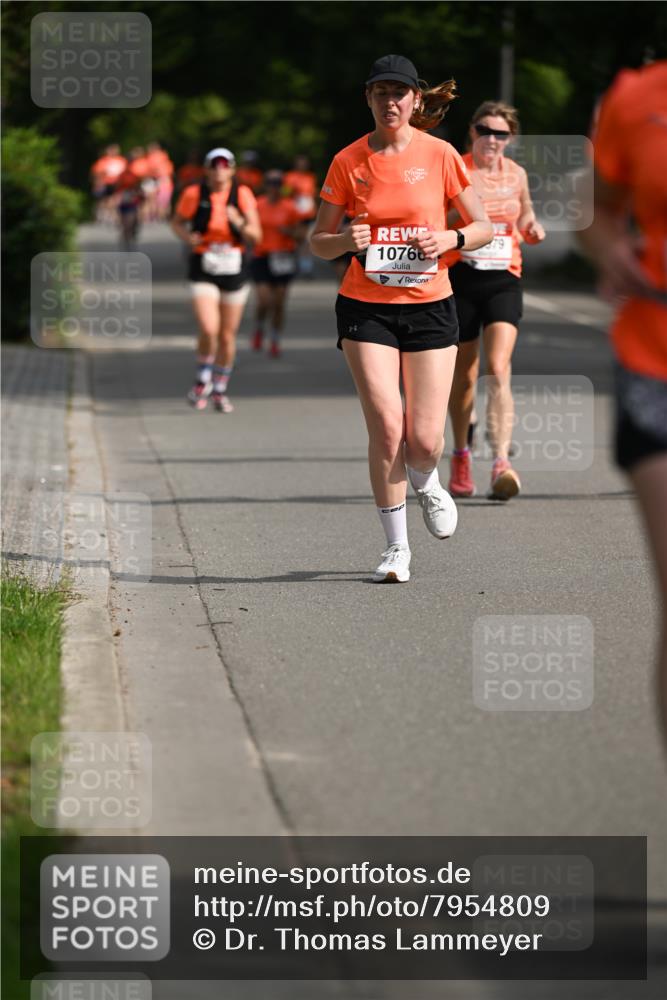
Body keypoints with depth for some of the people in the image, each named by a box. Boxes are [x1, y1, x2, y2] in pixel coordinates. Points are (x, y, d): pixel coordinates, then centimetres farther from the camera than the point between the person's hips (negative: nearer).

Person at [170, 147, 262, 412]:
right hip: (203, 273, -2)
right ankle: (203, 380, 7)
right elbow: (177, 222, 11)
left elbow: (255, 237, -2)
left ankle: (220, 391, 28)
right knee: (209, 330, -19)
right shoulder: (193, 194, -5)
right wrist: (187, 237, -11)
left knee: (227, 336, 10)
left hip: (234, 271, 2)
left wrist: (240, 223, -23)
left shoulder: (242, 194, -2)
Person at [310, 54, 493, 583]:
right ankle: (397, 547, 2)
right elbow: (319, 241, 5)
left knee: (425, 440, -5)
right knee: (387, 427, -13)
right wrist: (347, 240, -17)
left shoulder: (440, 154, -1)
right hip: (366, 306, 0)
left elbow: (483, 227, 5)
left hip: (430, 306, 0)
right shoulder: (348, 161, 0)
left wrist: (450, 238, -15)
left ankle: (427, 482, 33)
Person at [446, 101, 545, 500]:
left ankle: (502, 463, -23)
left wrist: (533, 229, -1)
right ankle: (461, 456, 32)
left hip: (504, 280, 1)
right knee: (463, 374, 10)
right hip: (460, 278, -1)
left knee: (498, 371, -16)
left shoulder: (516, 174, 6)